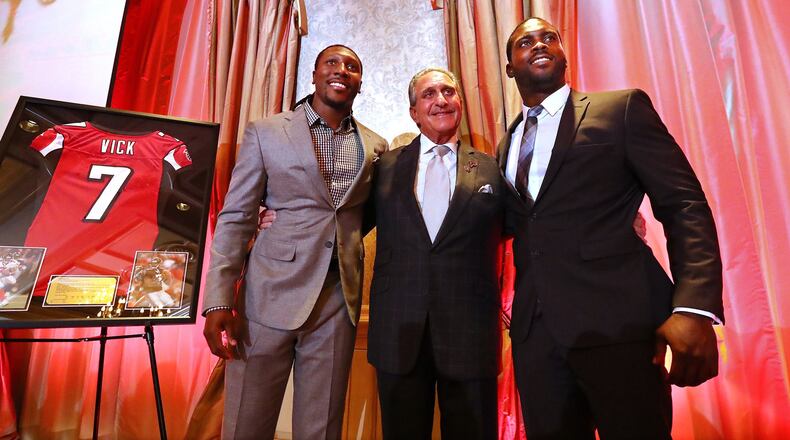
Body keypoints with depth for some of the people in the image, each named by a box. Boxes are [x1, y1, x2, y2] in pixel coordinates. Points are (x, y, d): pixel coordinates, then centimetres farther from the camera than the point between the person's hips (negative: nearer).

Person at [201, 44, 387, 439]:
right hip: (271, 293, -1)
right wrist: (219, 300, -8)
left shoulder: (375, 146, 9)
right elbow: (235, 218, -1)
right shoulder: (265, 132, 2)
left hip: (340, 298, 2)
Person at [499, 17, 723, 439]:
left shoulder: (623, 108, 2)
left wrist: (695, 307, -18)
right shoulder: (507, 144, 16)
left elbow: (685, 205, -6)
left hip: (618, 320, -4)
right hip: (534, 329, 5)